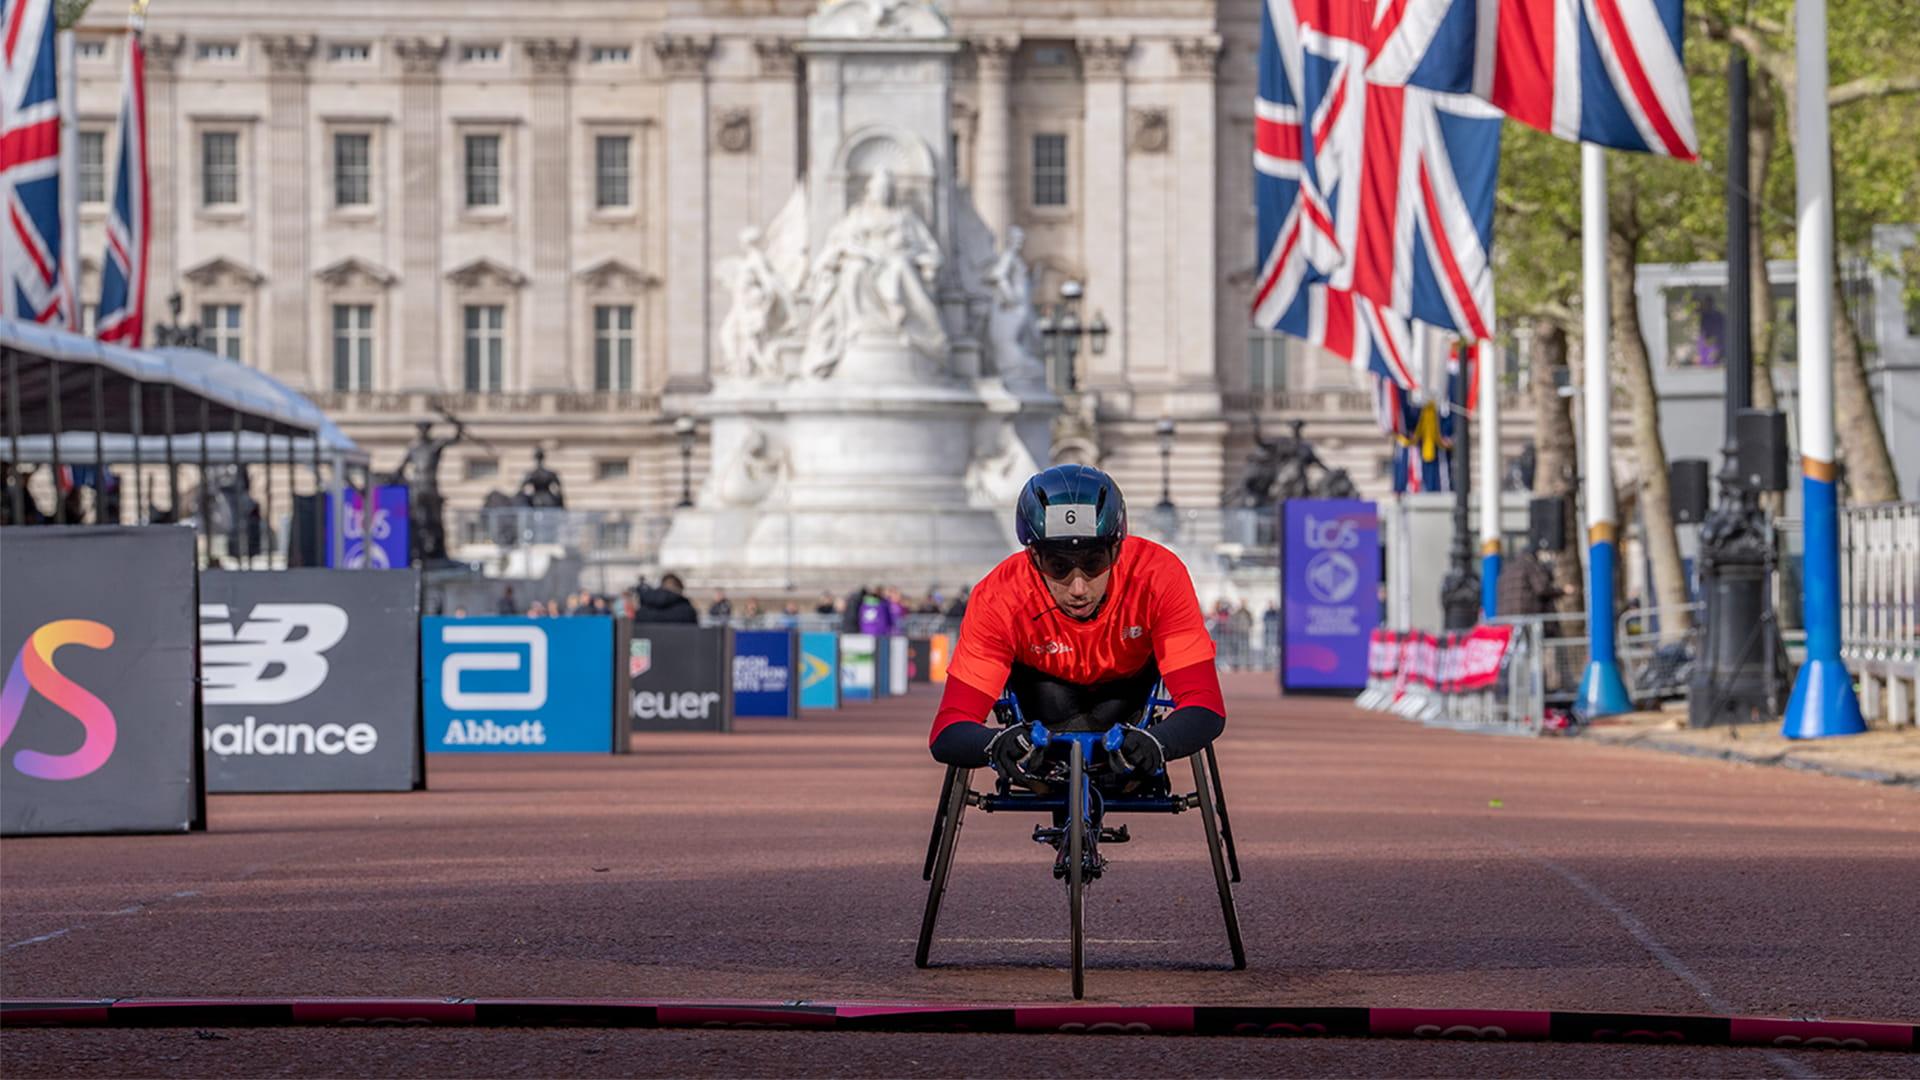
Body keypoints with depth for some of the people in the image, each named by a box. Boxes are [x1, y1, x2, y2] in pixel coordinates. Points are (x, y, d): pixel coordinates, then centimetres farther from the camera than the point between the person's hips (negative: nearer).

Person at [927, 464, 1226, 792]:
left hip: (1126, 687, 2)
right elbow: (947, 734, -40)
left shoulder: (1158, 578, -37)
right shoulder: (1000, 600, -37)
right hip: (1047, 683, -2)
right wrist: (996, 744, -64)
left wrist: (1155, 744, -64)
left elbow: (1206, 708, -42)